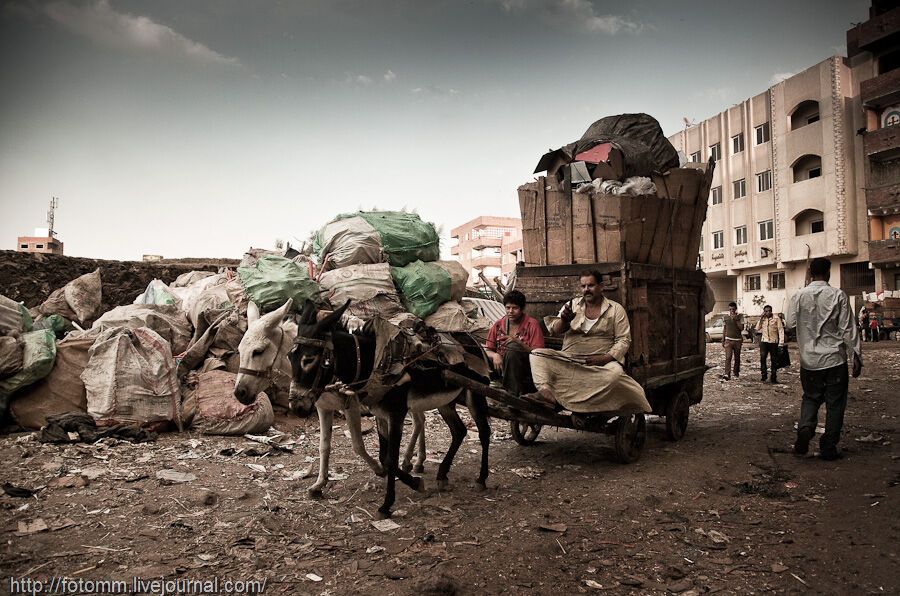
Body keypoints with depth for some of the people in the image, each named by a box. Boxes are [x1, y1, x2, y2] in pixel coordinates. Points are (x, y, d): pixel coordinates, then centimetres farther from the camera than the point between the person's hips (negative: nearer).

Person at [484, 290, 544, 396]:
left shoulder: (532, 324, 0)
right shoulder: (498, 325, 10)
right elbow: (487, 350, 7)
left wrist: (518, 343, -21)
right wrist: (495, 355, -16)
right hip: (502, 366, 3)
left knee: (512, 347, -31)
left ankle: (513, 393, -28)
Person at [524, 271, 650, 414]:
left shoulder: (615, 309, 7)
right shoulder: (572, 305, 13)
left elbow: (624, 340, 1)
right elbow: (554, 331, 4)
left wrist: (606, 358, -15)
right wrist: (564, 320, -19)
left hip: (599, 362, -2)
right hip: (568, 359, 2)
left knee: (615, 372, -35)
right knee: (537, 354, -17)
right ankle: (546, 392, -40)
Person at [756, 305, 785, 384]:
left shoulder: (776, 318, -3)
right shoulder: (762, 319, 7)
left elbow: (781, 330, -3)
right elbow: (757, 329, 0)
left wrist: (781, 343, -9)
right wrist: (761, 318, -6)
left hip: (774, 342, -1)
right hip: (764, 341, 1)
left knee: (774, 361, 5)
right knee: (762, 357, -19)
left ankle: (774, 378, 15)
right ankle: (764, 374, -10)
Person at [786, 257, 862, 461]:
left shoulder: (799, 296, -3)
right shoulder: (838, 295, -8)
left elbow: (791, 323, 5)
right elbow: (848, 328, -7)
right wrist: (856, 356, -1)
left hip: (809, 359, 2)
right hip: (835, 358, -2)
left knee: (810, 397, 16)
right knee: (835, 403, 8)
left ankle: (805, 427, -11)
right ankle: (828, 448, 11)